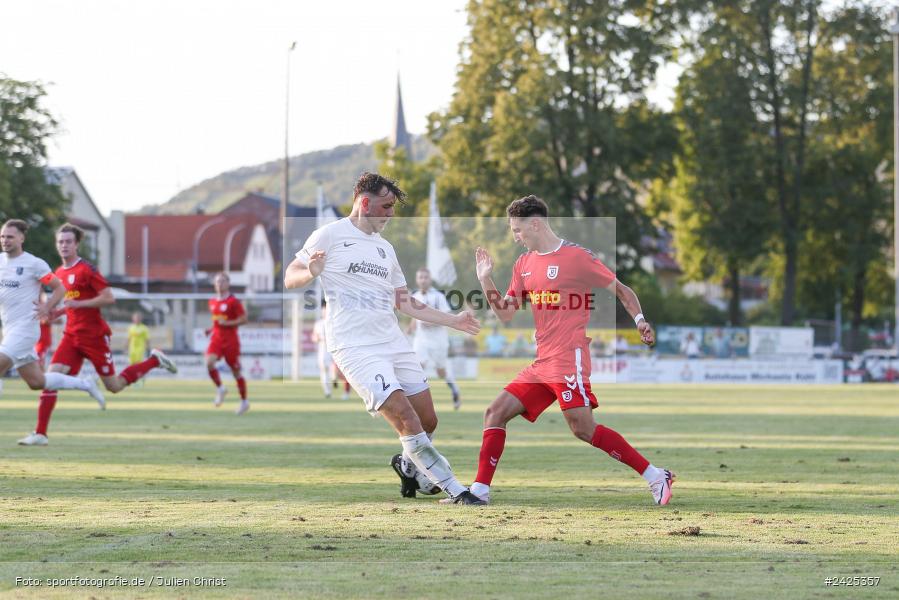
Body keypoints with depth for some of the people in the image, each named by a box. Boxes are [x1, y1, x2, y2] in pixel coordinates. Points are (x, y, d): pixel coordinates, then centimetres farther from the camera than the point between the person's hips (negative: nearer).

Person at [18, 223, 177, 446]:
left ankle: (154, 360, 25)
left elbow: (109, 297, -17)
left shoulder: (86, 269, -12)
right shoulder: (59, 273, 11)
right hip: (71, 334, 6)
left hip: (94, 335, -6)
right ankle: (40, 433, -12)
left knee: (114, 386, 3)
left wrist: (78, 304, -22)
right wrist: (59, 311, 6)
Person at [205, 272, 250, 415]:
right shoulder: (212, 302, 10)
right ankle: (220, 388, -1)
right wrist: (212, 328, 7)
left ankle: (244, 401, 20)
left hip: (231, 340, -5)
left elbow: (243, 319, -10)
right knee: (209, 362, -23)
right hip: (216, 338, 5)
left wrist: (227, 323, -20)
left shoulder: (233, 302, -9)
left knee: (236, 371, 5)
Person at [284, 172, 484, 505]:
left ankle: (407, 465, 34)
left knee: (427, 421, 3)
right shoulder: (331, 234, -1)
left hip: (394, 342, 7)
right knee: (406, 418, -17)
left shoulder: (385, 248, 20)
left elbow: (405, 302, 24)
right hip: (355, 347, -7)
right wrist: (311, 272, -24)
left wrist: (453, 320, 22)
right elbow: (290, 278, -1)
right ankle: (457, 492, -14)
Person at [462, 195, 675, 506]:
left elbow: (621, 290, 0)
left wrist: (639, 320, -15)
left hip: (570, 358, -8)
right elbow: (505, 313, 17)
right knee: (495, 413, 1)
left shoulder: (576, 257, -6)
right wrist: (486, 279, 6)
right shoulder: (524, 264, 16)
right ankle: (480, 489, 3)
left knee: (583, 429, -16)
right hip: (542, 363, 8)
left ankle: (655, 476, -9)